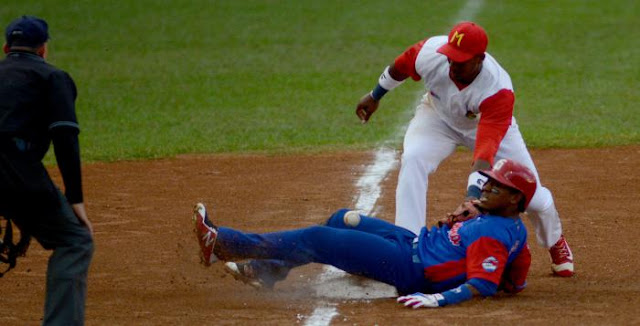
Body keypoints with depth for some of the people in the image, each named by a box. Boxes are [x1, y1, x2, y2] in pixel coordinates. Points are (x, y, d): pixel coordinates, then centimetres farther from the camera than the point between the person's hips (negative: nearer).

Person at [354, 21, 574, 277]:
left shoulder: (499, 90, -41)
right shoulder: (430, 53, -34)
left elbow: (486, 149, -46)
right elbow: (400, 66, -8)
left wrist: (473, 196, -58)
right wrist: (375, 96, 8)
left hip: (489, 124, -2)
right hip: (438, 118, 2)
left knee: (532, 196, -4)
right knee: (412, 159, -30)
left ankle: (555, 243, 32)